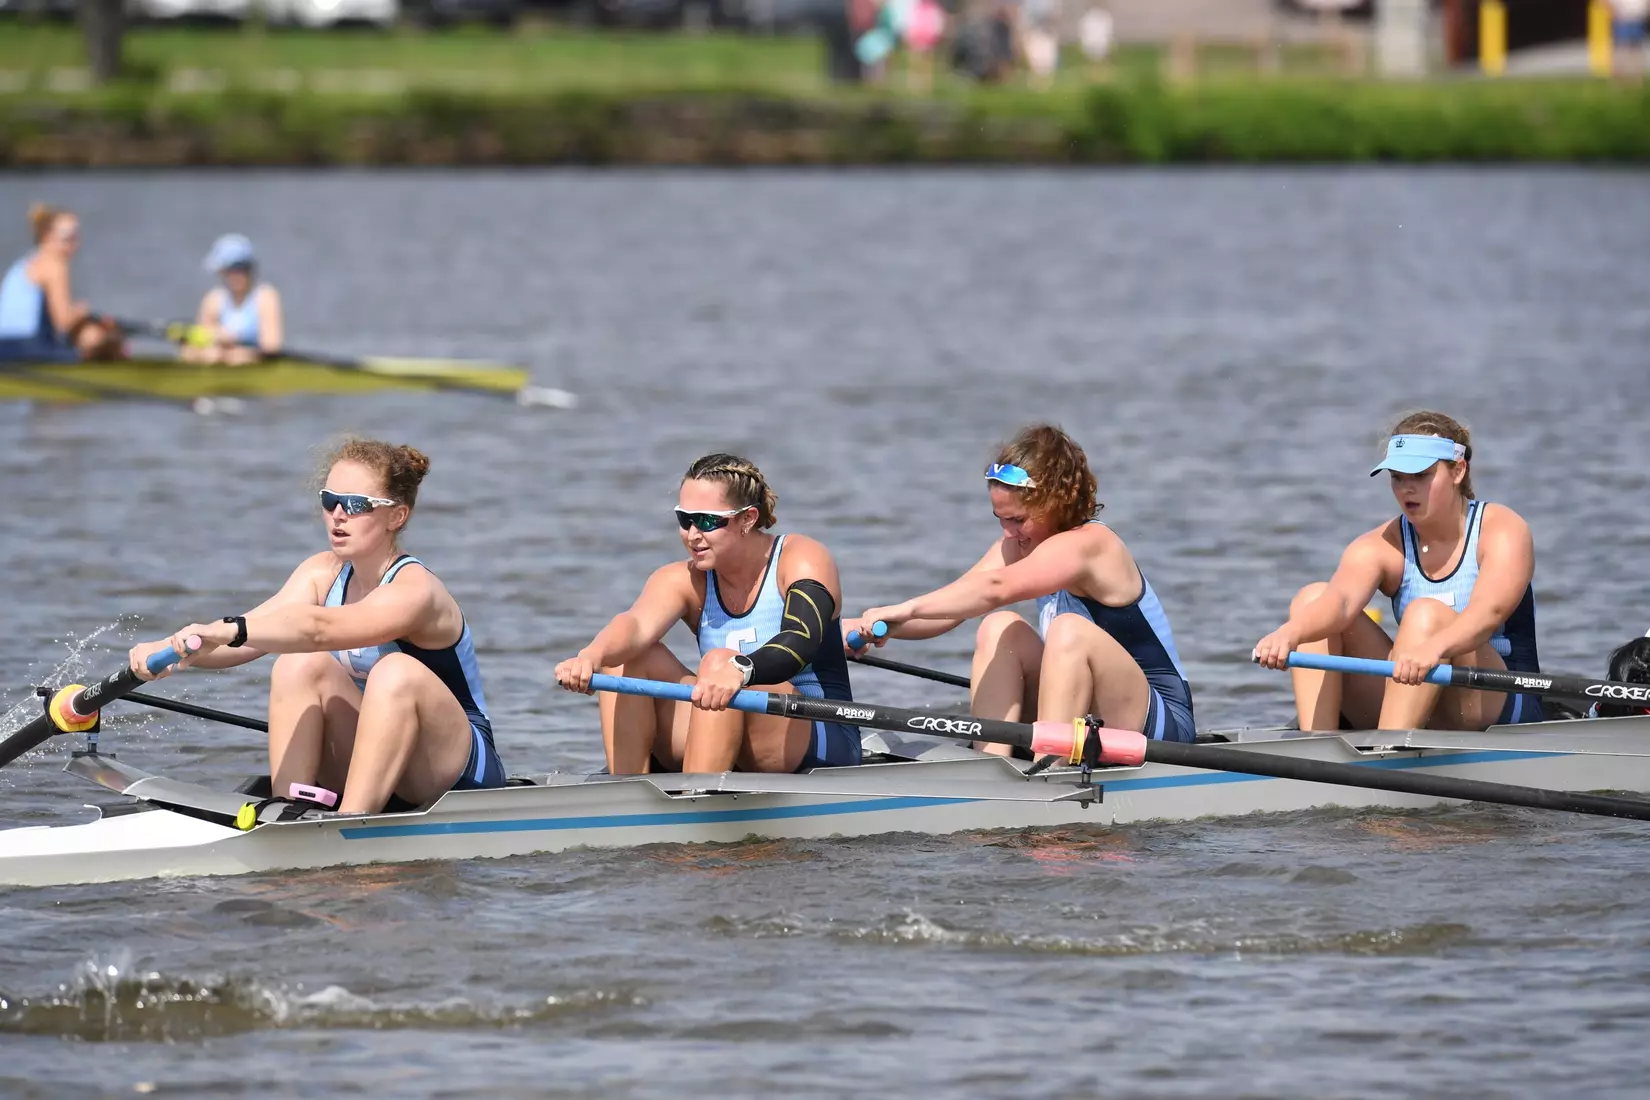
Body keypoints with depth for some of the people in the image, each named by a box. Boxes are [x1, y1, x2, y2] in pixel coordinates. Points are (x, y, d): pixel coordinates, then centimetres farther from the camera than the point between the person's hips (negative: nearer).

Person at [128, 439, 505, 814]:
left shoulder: (415, 590, -21)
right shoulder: (324, 574, 1)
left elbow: (320, 628, -40)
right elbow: (246, 637, -16)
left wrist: (228, 630, -55)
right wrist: (174, 648, -36)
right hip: (371, 767, 6)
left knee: (398, 673, -34)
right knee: (300, 664, -18)